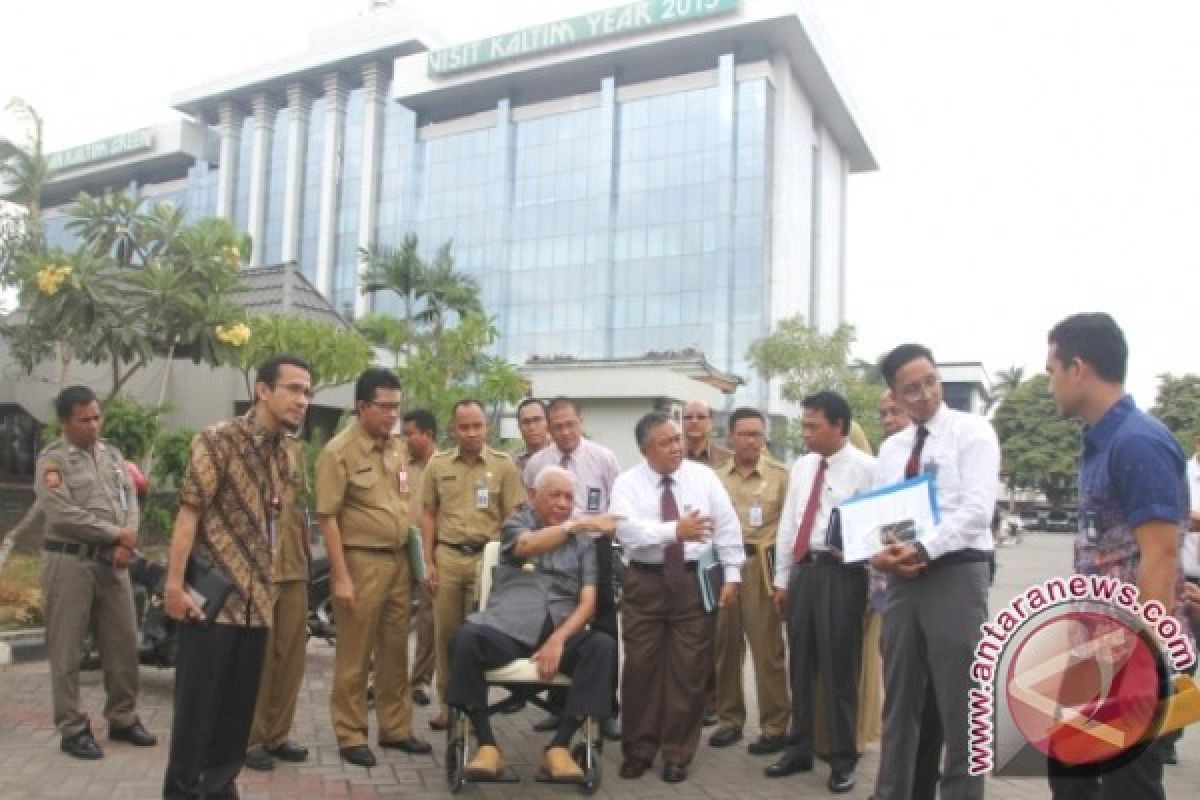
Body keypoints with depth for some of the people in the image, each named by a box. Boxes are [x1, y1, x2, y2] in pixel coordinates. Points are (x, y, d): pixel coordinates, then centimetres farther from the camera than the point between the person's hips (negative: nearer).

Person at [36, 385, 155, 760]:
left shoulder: (112, 454, 12)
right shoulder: (52, 459, -7)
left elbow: (130, 501, 8)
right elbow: (64, 515, -16)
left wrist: (126, 542, -9)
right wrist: (117, 534, -12)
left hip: (112, 561, 6)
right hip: (70, 562, -6)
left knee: (123, 644, 10)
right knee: (67, 651, 2)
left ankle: (122, 719, 22)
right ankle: (73, 729, 12)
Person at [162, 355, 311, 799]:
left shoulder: (283, 451, 9)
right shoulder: (218, 440, -10)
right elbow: (189, 513, -15)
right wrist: (174, 584, -19)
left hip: (256, 598, 6)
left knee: (240, 703, 12)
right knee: (197, 701, 2)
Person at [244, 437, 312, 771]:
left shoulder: (295, 449, 15)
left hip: (294, 569, 6)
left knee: (291, 655, 10)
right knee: (257, 657, 1)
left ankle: (277, 735, 22)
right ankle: (249, 738, 14)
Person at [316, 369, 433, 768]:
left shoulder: (398, 449, 10)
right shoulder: (338, 452, -11)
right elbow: (328, 517, -13)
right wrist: (341, 576, -16)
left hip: (398, 560, 6)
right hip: (361, 562, -6)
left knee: (395, 651, 15)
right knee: (355, 655, 5)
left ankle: (395, 728, 28)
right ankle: (351, 735, 19)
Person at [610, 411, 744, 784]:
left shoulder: (704, 477, 0)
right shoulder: (627, 483, -5)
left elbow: (727, 526, 2)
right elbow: (628, 529, -22)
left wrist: (732, 575, -3)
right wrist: (675, 530, -34)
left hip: (695, 580, 1)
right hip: (645, 582, -1)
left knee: (688, 669, 7)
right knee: (641, 668, 6)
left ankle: (677, 754, 22)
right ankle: (638, 750, 23)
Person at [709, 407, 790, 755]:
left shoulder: (780, 475, 0)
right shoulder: (716, 477, 11)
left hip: (761, 565, -3)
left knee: (767, 648, -1)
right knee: (725, 645, 10)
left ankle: (774, 727, 12)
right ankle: (729, 719, 24)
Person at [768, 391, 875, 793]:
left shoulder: (865, 468, -8)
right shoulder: (801, 467, 11)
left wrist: (877, 583, -14)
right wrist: (782, 579, 13)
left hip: (841, 574, -6)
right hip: (803, 570, 6)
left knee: (839, 670, 4)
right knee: (801, 666, 15)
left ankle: (843, 760, 21)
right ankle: (799, 750, 30)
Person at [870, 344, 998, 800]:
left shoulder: (972, 431, -2)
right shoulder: (890, 448, 15)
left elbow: (977, 509, -14)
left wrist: (923, 549, -20)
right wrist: (879, 552, -8)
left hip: (956, 573, -5)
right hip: (901, 578, 6)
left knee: (959, 706, 0)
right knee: (900, 701, 13)